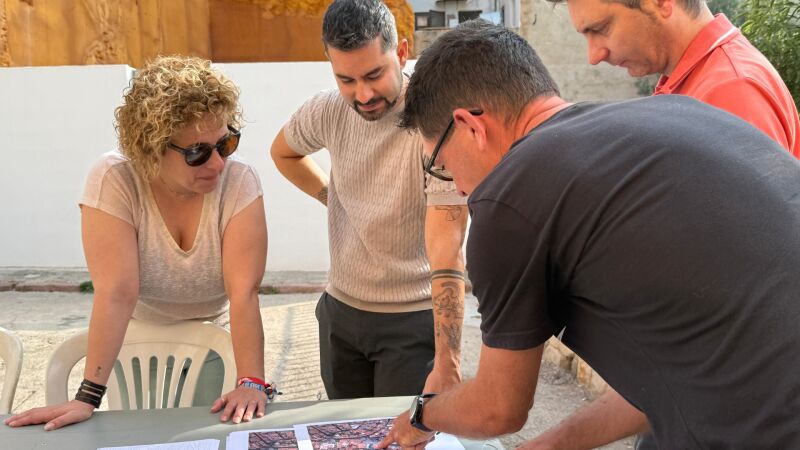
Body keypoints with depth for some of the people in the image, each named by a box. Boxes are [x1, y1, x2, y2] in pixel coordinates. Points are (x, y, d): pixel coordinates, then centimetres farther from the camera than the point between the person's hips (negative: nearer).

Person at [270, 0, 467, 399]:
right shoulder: (329, 110, -6)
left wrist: (446, 363, -33)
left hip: (414, 319, -5)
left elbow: (447, 256, -29)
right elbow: (282, 152, 19)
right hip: (340, 309, 6)